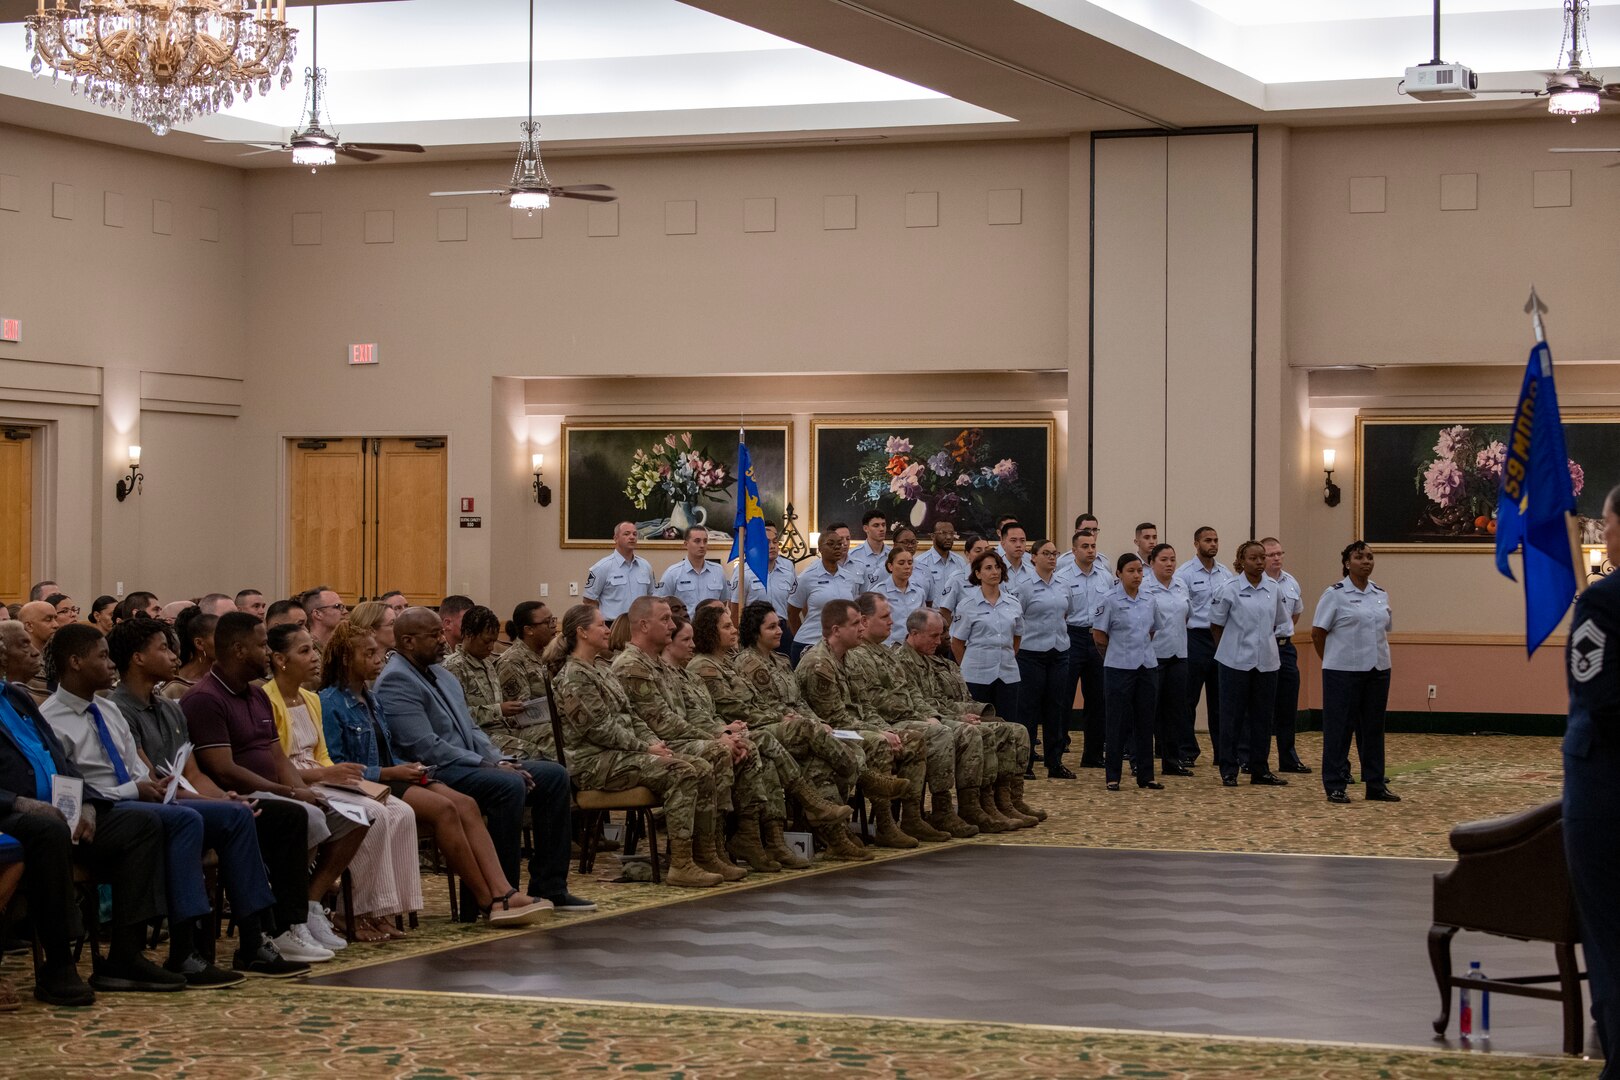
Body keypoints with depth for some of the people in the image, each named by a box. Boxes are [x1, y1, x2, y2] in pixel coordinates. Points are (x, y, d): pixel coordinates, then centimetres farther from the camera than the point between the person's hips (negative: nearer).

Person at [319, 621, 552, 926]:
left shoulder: (369, 699, 21)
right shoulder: (330, 703, -6)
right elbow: (336, 766, -14)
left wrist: (406, 767, 4)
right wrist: (389, 773, -15)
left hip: (390, 779, 8)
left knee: (466, 804, -17)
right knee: (442, 808, -28)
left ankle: (503, 892, -32)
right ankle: (488, 902, -23)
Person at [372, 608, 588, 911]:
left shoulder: (442, 675, 19)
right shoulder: (396, 682, -12)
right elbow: (426, 748, -20)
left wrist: (500, 761, 3)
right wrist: (488, 766, -18)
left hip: (469, 765, 10)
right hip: (433, 776, -10)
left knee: (554, 775, -1)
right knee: (508, 786, -33)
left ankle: (549, 887, -1)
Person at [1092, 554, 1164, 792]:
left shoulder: (1149, 601, 7)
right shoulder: (1110, 601, -8)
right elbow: (1099, 635, -4)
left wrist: (1140, 649, 12)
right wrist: (1117, 653, 6)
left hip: (1147, 667, 5)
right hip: (1119, 668, -5)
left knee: (1145, 722, 8)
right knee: (1118, 723, 0)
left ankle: (1145, 775, 14)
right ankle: (1112, 776, 7)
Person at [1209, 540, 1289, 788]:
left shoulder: (1274, 589, 4)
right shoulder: (1230, 589, -8)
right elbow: (1216, 625, 0)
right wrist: (1229, 650, 3)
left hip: (1267, 662, 4)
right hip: (1236, 662, -4)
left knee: (1263, 716, 8)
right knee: (1233, 716, 1)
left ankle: (1260, 769, 16)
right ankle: (1229, 770, 8)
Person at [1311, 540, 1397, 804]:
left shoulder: (1381, 594, 9)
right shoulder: (1335, 594, -7)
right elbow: (1317, 633, -4)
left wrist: (1377, 657, 12)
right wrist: (1332, 662, 3)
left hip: (1377, 670, 5)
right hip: (1343, 673, -5)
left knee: (1373, 728, 10)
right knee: (1339, 728, -1)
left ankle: (1375, 785, 16)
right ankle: (1335, 787, 4)